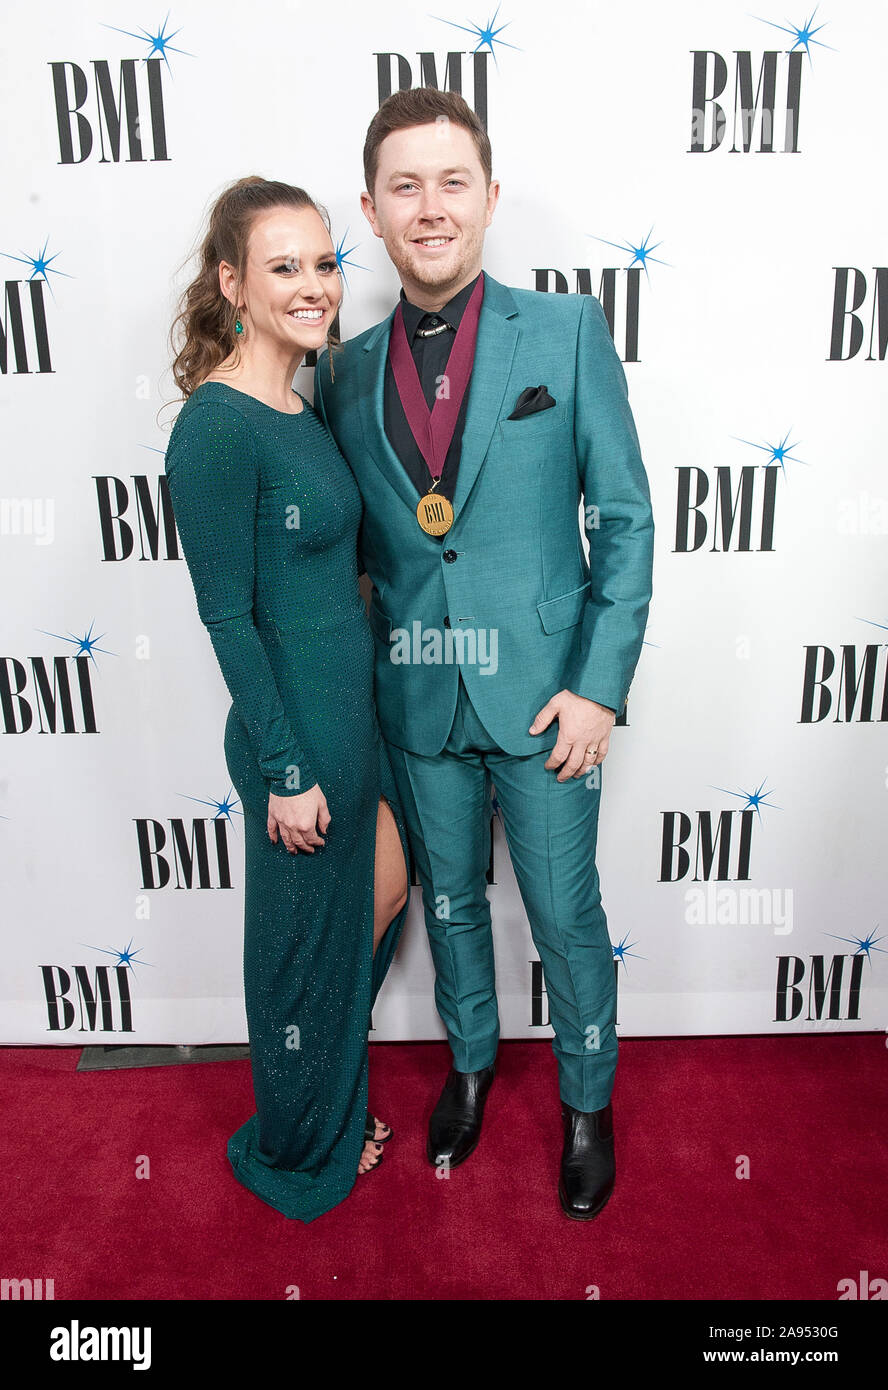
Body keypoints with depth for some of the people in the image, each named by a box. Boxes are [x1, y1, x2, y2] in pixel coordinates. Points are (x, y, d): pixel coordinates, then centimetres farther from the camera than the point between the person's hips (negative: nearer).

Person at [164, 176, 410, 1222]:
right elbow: (228, 620, -20)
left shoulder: (300, 403, 7)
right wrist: (286, 771, -17)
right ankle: (299, 1152, 41)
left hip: (349, 705, 9)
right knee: (309, 936, 11)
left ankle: (331, 1095, 49)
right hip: (294, 724, -9)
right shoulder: (216, 428, -21)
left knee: (382, 893, 24)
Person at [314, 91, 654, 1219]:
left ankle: (587, 1103, 38)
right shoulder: (345, 373, 2)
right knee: (448, 900, 20)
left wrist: (599, 687, -11)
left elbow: (626, 517, -5)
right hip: (417, 703, 3)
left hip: (542, 695, -2)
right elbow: (345, 547, 8)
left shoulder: (568, 331, -5)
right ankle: (470, 1060, 48)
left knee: (566, 917, 11)